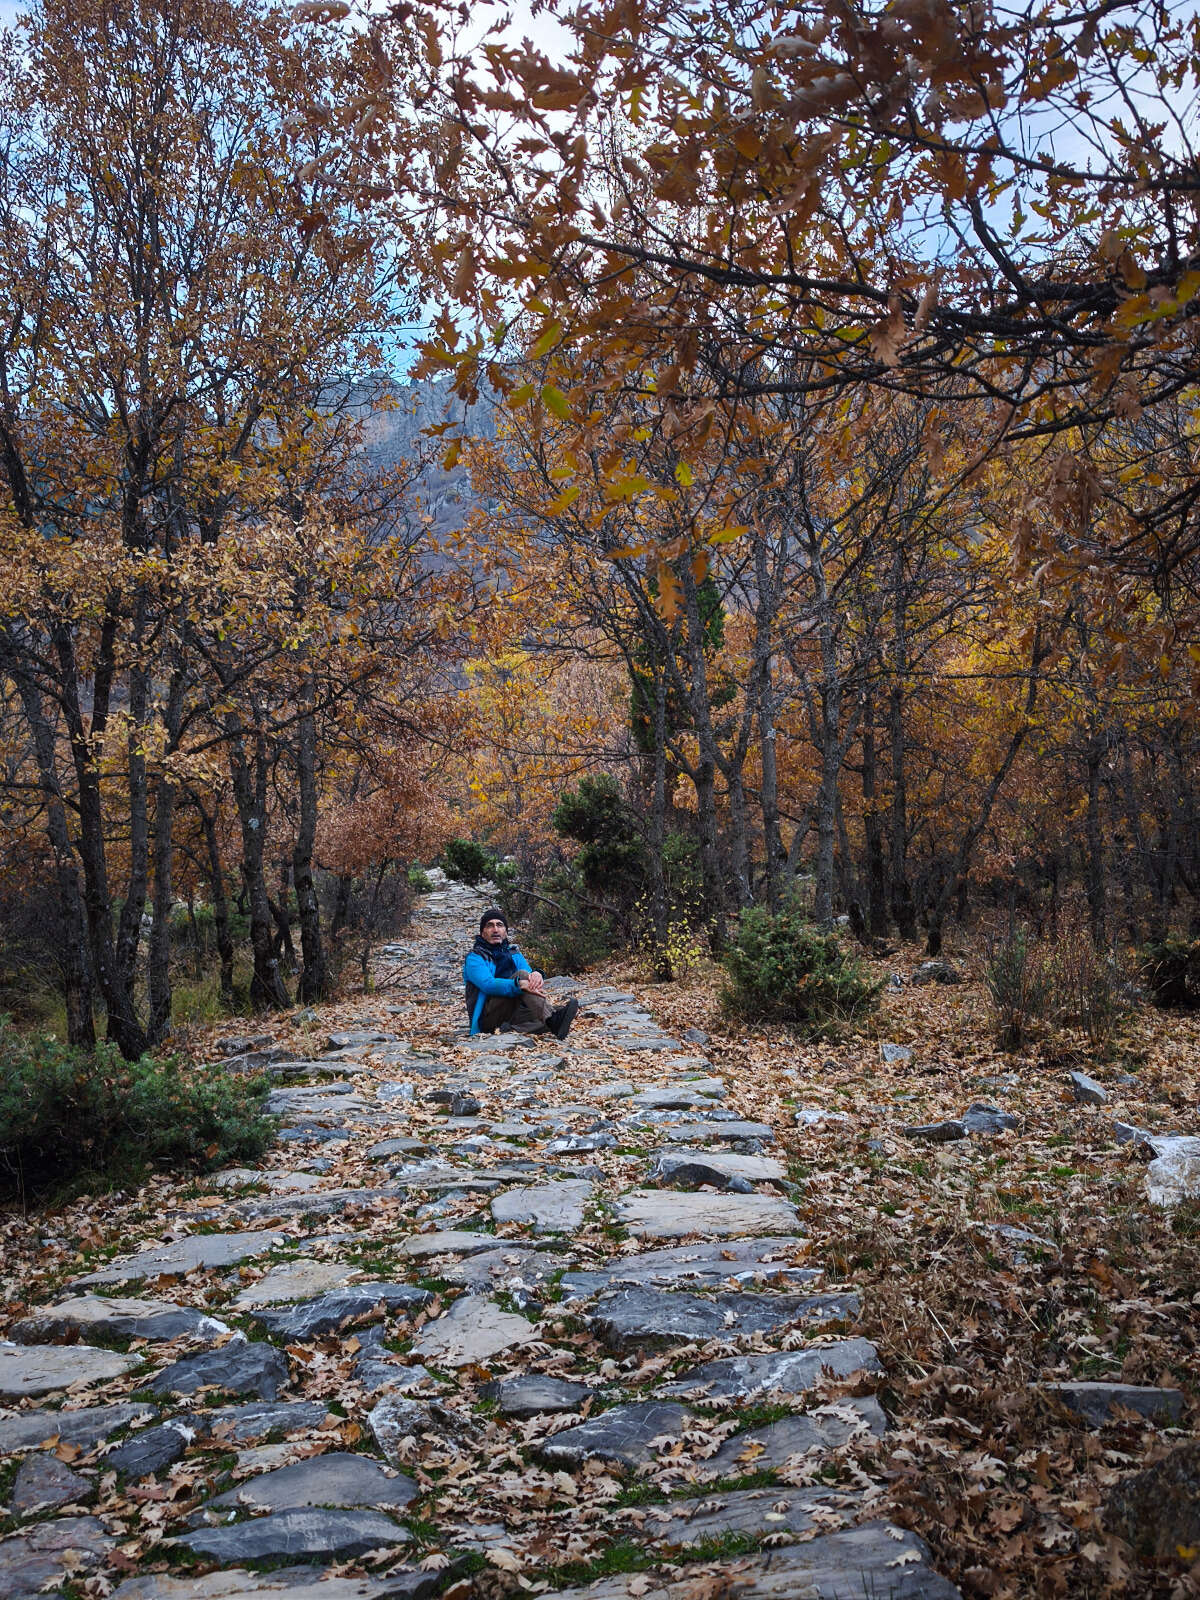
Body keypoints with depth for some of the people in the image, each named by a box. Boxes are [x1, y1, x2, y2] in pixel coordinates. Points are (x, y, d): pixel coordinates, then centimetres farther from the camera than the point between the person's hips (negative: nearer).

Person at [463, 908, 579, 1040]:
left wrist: (537, 975, -25)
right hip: (488, 1018, -5)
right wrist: (521, 984, -34)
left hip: (513, 1014, 6)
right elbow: (488, 984, -20)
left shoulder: (515, 955, 19)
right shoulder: (475, 958, 1)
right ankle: (552, 1019, -47)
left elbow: (531, 983, 1)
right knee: (521, 974, -26)